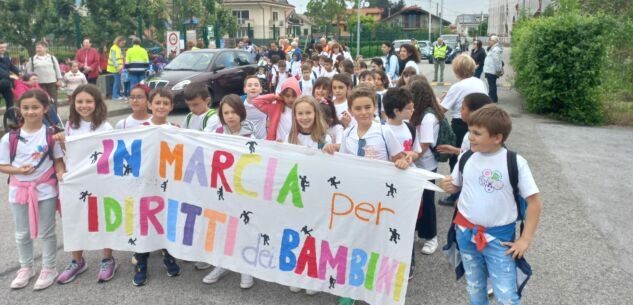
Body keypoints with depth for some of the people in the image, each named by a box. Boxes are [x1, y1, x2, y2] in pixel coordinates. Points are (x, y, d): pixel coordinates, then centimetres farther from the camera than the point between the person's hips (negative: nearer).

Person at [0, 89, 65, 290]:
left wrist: (61, 174, -21)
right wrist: (19, 170, -18)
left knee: (46, 232, 9)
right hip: (19, 190, 2)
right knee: (22, 233, 17)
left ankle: (49, 268, 25)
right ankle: (26, 268, 35)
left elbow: (58, 161, -2)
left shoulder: (51, 134, -8)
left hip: (45, 190, -2)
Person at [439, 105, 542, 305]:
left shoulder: (515, 162, -16)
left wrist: (525, 239, -12)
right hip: (465, 233, 4)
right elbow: (456, 186, 11)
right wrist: (446, 186, -14)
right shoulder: (466, 158, -4)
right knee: (474, 289, 21)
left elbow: (534, 200, -11)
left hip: (499, 238, -3)